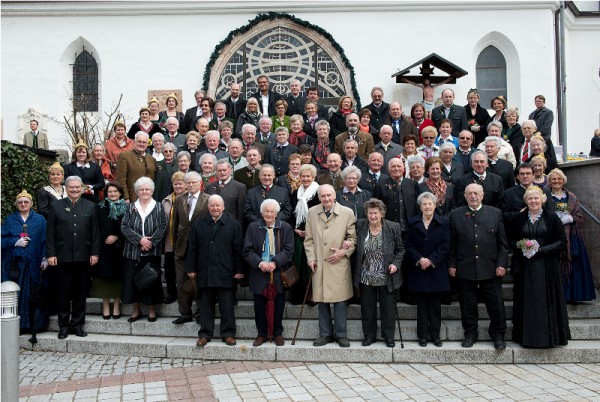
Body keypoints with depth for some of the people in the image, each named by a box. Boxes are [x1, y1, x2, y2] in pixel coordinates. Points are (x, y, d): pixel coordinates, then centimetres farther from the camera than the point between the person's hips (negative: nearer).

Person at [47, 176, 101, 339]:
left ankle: (77, 324, 17)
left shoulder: (90, 206, 8)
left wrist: (94, 253, -1)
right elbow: (50, 232, 2)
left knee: (81, 292, 6)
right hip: (63, 256, -1)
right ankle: (63, 325, 15)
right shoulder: (56, 206, 6)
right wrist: (51, 254, -5)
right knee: (64, 292, 5)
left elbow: (95, 232, 5)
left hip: (83, 257, 1)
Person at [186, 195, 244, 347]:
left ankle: (228, 334, 14)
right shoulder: (199, 224, 8)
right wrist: (191, 269, 5)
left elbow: (238, 249, 0)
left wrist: (239, 270, -3)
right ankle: (205, 334, 18)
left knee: (227, 305, 3)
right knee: (206, 305, 9)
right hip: (204, 273, 2)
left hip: (225, 273, -2)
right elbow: (192, 249, 9)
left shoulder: (233, 224, 1)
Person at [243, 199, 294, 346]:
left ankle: (278, 333, 21)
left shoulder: (285, 227, 3)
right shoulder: (253, 227, 4)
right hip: (259, 273, 1)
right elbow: (247, 250, 0)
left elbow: (288, 250, -4)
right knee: (259, 305, 6)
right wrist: (259, 263, -15)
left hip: (279, 273, 0)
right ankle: (261, 334, 20)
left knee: (278, 305, 7)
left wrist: (275, 262, -16)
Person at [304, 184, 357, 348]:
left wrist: (344, 252, -8)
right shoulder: (312, 213, 7)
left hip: (339, 264, -2)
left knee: (340, 300, 0)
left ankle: (341, 334, 15)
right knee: (322, 300, 8)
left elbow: (353, 237, 4)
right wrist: (311, 258, 2)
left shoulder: (347, 213, 0)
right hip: (319, 264, 2)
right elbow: (309, 239, 10)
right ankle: (325, 334, 21)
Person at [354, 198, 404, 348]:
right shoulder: (360, 226, -3)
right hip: (366, 278, 1)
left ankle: (389, 336, 25)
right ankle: (369, 335, 27)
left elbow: (400, 249, 2)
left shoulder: (393, 227, -6)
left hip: (387, 278, -1)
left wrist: (396, 264, -11)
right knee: (367, 307, 11)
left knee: (388, 308, 9)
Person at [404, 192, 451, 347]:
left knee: (435, 305, 6)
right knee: (421, 304, 5)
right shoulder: (413, 222, 5)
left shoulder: (444, 222, 2)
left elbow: (445, 246, -4)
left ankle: (435, 335, 16)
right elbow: (408, 245, 1)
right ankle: (422, 335, 13)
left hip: (437, 269, -1)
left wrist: (431, 260, -13)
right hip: (418, 270, 1)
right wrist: (419, 259, -14)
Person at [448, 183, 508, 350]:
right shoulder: (455, 214, 4)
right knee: (468, 305, 8)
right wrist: (451, 264, -1)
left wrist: (501, 264, -2)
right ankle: (470, 334, 23)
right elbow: (452, 243, 5)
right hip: (465, 269, 0)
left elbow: (503, 242, 5)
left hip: (490, 269, 0)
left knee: (496, 304, 5)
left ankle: (498, 335, 22)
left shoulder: (495, 213, 6)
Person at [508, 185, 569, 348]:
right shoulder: (519, 219, 8)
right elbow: (511, 240, 13)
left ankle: (549, 335, 13)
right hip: (524, 267, 2)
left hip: (546, 267, -2)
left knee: (546, 301, 1)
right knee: (527, 301, 3)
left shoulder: (552, 218, 2)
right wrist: (519, 245, -9)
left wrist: (541, 249, -12)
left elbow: (562, 241, -1)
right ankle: (526, 336, 11)